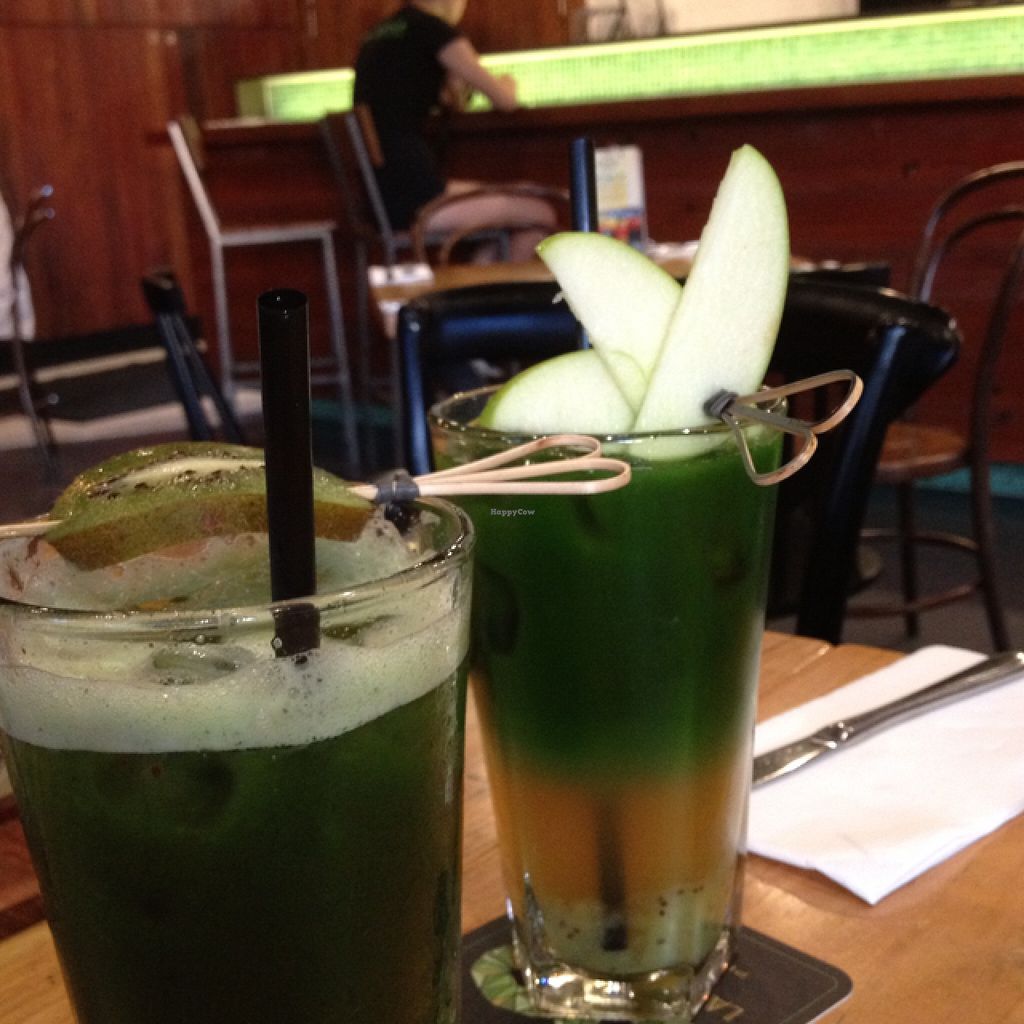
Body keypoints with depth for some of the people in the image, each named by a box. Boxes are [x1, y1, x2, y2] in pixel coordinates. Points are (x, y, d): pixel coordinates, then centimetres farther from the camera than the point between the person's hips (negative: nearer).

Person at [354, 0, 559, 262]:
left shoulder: (380, 32, 16)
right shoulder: (434, 30, -8)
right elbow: (504, 99, -2)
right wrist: (506, 85, 19)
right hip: (413, 201, -9)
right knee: (541, 215, -1)